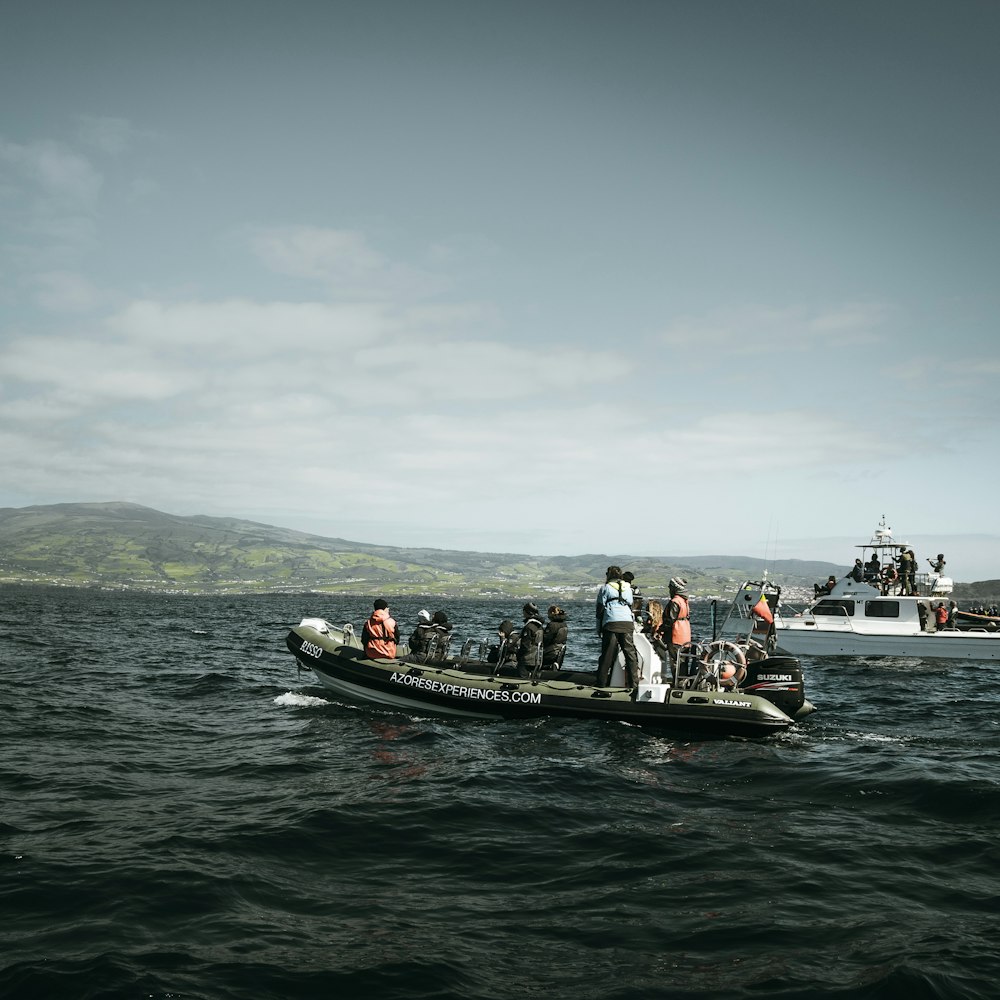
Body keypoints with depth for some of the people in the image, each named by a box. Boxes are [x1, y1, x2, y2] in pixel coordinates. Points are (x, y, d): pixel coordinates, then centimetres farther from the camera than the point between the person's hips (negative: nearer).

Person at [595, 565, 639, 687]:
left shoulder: (606, 588, 6)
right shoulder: (627, 588, 19)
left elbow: (600, 609, 4)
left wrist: (599, 627, 10)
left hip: (611, 623, -3)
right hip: (627, 623, 3)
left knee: (607, 654, 0)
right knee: (630, 652, 5)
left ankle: (601, 682, 2)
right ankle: (633, 682, 2)